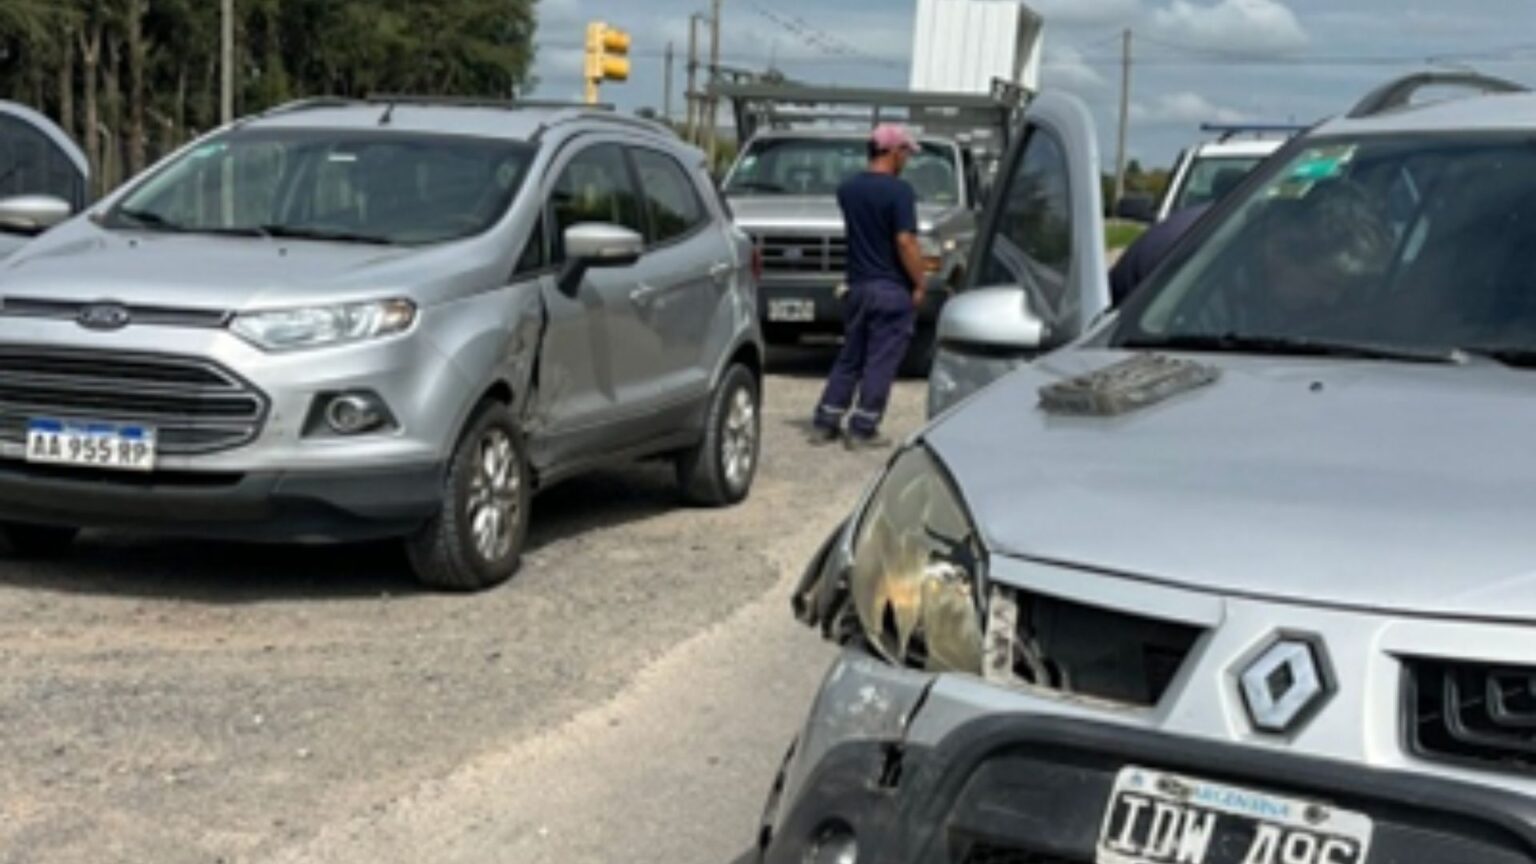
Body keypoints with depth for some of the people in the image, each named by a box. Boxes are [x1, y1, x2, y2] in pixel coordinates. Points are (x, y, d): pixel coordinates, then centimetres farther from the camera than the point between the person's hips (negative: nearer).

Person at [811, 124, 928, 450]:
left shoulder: (848, 188, 7)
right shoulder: (898, 191, -15)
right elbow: (905, 242, -19)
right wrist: (920, 282, -11)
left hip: (857, 286, 6)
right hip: (892, 289, -6)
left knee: (849, 359, 15)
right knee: (881, 362, 1)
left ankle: (826, 423, 15)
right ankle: (862, 429, 2)